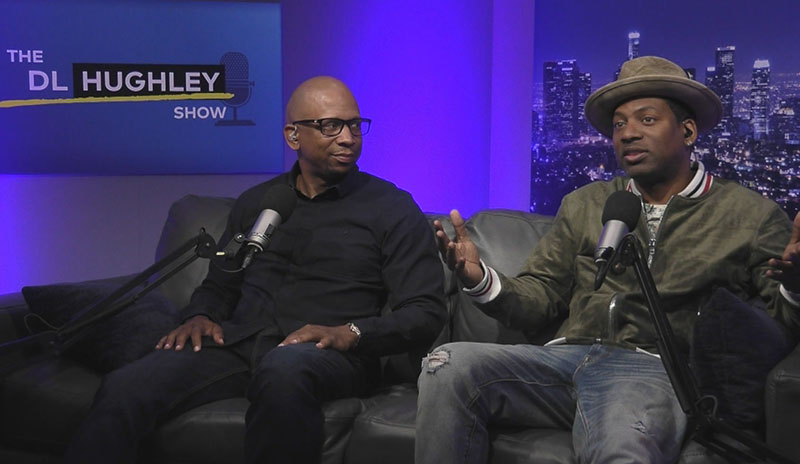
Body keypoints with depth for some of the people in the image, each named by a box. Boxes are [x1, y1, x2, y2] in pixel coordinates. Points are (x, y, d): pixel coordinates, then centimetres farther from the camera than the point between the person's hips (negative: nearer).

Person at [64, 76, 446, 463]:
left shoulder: (391, 208, 6)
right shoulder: (254, 203, 20)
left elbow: (426, 313, -1)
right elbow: (219, 286, 27)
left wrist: (350, 333, -16)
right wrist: (200, 316, 4)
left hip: (327, 355, -3)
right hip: (239, 344, 4)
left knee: (284, 367, -40)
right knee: (123, 388, -24)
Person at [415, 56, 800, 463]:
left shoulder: (750, 215, 12)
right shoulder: (583, 206, 21)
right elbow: (540, 297, 16)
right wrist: (479, 279, -3)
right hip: (566, 358, 4)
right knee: (448, 366, -23)